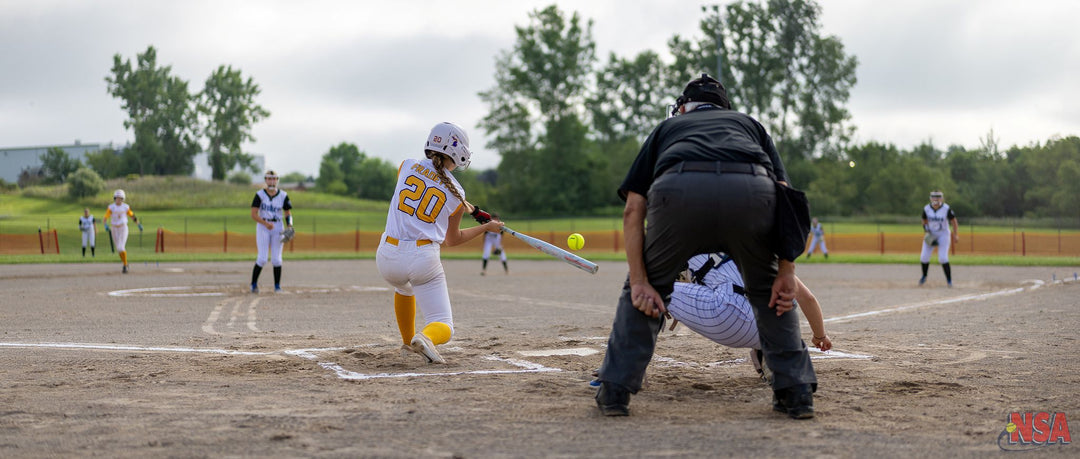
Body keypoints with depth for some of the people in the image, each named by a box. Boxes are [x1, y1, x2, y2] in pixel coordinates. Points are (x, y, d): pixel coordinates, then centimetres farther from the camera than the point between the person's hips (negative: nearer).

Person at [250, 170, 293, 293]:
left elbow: (288, 213, 10)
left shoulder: (283, 195, 2)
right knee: (262, 258, -9)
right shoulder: (260, 194, -5)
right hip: (262, 227, -2)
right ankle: (253, 284, 6)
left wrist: (289, 226, -8)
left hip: (278, 227, 2)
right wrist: (266, 223, -25)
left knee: (276, 259, 0)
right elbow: (253, 215, -11)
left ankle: (277, 286, 10)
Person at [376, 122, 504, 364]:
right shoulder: (456, 194, 2)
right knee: (444, 329, 5)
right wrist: (487, 227, 30)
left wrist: (472, 210, 30)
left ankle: (407, 340, 46)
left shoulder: (407, 166, 6)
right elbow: (452, 240, 16)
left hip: (388, 257, 4)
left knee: (403, 286, 41)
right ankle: (426, 338, -29)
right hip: (424, 260, -3)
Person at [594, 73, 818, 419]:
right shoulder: (750, 124, 41)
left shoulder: (668, 126, 39)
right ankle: (797, 391, 21)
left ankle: (615, 389, 17)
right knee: (769, 289, 28)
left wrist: (640, 281, 18)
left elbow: (633, 209, 23)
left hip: (679, 188, -1)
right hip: (752, 190, 1)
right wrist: (787, 271, 18)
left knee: (645, 288, 24)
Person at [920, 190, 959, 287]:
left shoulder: (947, 209, -16)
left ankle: (949, 280, -2)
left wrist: (955, 235, -17)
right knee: (924, 257, -1)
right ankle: (924, 276, 25)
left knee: (943, 258, -15)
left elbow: (954, 222, -10)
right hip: (930, 235, 3)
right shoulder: (926, 209, -7)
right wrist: (926, 232, -6)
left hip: (943, 235, -3)